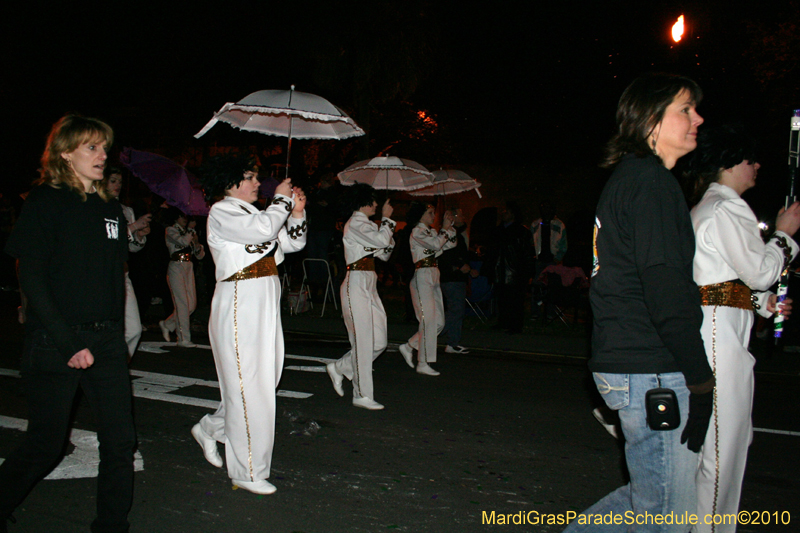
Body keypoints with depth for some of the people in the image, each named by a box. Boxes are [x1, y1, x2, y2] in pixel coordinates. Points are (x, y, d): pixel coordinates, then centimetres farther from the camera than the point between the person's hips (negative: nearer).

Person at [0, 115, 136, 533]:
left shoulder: (110, 209, 13)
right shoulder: (44, 201, -5)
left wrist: (114, 334, 11)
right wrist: (69, 343, -15)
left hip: (105, 340, 5)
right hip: (53, 342, -5)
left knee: (120, 440, 2)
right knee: (46, 445, 4)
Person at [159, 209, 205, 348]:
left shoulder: (191, 232, 19)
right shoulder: (171, 230, 1)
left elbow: (200, 255, 16)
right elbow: (183, 242, -21)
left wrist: (197, 244, -4)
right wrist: (190, 229, -6)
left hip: (189, 268, 7)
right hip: (176, 267, -7)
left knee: (192, 304, 3)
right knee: (182, 303, -11)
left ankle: (167, 325, 23)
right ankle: (183, 339, -6)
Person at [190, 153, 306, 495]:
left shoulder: (254, 213, 19)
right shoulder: (221, 212, -6)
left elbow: (293, 243, 16)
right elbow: (262, 230, -24)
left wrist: (297, 212, 2)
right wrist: (281, 200, -8)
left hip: (266, 303, 9)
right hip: (239, 304, -8)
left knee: (265, 380, 11)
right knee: (248, 386, -4)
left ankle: (211, 429, 33)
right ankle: (247, 472, 9)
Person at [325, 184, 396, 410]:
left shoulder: (367, 225, 20)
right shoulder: (355, 224, -9)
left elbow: (384, 253, 18)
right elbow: (382, 240, -21)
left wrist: (387, 224, 8)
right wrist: (386, 218, -5)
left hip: (369, 285, 10)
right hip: (356, 284, -10)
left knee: (379, 342, 7)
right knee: (363, 341, -5)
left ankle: (340, 368, 23)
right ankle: (362, 395, 5)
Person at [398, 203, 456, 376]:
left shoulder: (432, 232, 18)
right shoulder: (417, 232, -7)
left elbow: (450, 244, 15)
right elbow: (436, 245, -19)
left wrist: (450, 226, 6)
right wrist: (445, 228, -6)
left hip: (433, 278, 9)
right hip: (422, 277, -9)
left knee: (439, 322, 8)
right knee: (428, 320, -9)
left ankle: (409, 347, 20)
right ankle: (423, 363, -2)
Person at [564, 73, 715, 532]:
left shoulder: (628, 178, 19)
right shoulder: (651, 180, -12)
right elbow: (665, 289, -20)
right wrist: (700, 381, -16)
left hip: (624, 362, 10)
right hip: (653, 372, -10)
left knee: (652, 495, 20)